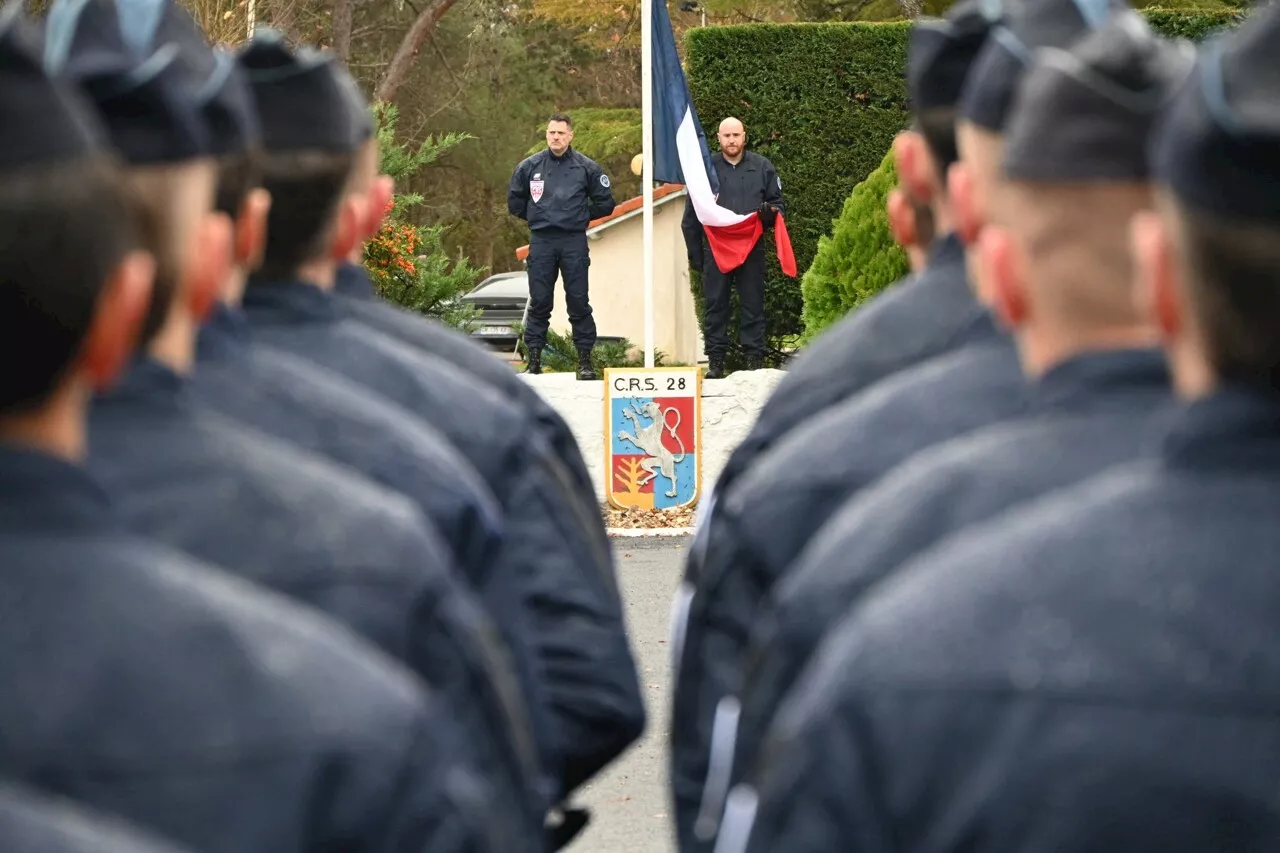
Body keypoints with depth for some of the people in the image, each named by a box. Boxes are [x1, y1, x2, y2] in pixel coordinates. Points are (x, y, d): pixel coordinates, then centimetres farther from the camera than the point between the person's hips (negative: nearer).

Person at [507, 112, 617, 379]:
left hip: (574, 242, -1)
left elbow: (605, 203, 9)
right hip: (541, 242, 1)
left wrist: (581, 217, 6)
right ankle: (534, 359, 7)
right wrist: (536, 217, 12)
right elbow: (515, 201, 17)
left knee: (578, 301, -1)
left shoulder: (586, 167, 1)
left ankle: (585, 359, 4)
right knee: (539, 302, 3)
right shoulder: (529, 167, 5)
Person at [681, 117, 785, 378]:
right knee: (715, 306, 2)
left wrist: (771, 213, -11)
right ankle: (715, 361, 7)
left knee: (752, 305, 2)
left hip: (752, 249, 0)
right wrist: (695, 253, 4)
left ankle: (755, 358, 6)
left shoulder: (762, 167, 6)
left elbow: (778, 203, 14)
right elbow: (691, 216, 9)